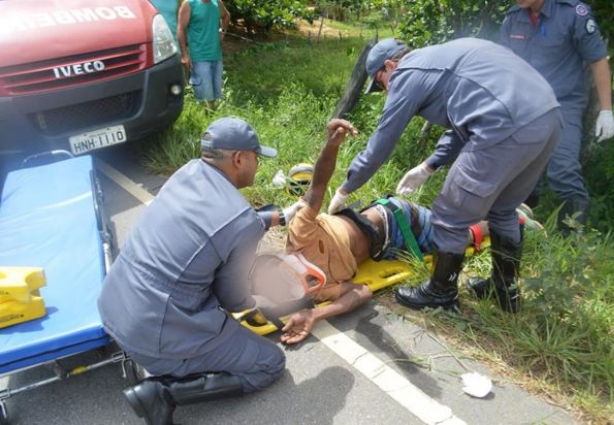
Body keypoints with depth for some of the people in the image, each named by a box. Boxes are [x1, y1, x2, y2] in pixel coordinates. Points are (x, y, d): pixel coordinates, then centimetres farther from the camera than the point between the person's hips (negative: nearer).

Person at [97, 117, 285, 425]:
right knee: (271, 364, 8)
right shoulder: (244, 223, -19)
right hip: (155, 337, -8)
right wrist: (253, 302, 21)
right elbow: (233, 300, -3)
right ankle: (165, 390, -4)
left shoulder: (189, 171, 0)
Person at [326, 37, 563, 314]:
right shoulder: (440, 60, 30)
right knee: (502, 210, 27)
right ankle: (506, 290, 42)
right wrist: (427, 167, 39)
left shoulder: (407, 73, 5)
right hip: (548, 116, 10)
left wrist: (344, 190, 22)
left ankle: (441, 295, 26)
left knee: (450, 220, 7)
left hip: (508, 127, -10)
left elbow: (381, 144, 9)